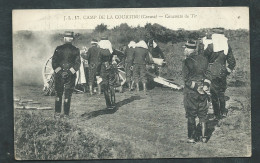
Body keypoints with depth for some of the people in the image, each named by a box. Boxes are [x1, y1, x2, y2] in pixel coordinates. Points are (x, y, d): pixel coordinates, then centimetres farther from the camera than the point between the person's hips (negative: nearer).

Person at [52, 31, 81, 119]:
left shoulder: (58, 49, 0)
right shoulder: (75, 50, -1)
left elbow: (54, 62, -3)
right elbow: (77, 63, -3)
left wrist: (58, 71, -1)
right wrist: (70, 72, -3)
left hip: (59, 75, 0)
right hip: (70, 75, 0)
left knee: (58, 94, 11)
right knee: (68, 95, 5)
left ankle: (57, 113, 9)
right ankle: (66, 114, 4)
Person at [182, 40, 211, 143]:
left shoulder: (186, 62, -14)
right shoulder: (203, 59, 4)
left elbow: (186, 80, -16)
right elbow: (207, 74, 5)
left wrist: (196, 88, -8)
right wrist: (206, 86, 1)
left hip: (191, 92, -5)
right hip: (203, 93, 5)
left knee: (191, 116, 6)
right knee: (202, 114, 14)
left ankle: (192, 137, 11)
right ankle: (203, 136, 17)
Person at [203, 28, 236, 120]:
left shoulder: (210, 46, -15)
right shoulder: (227, 47, -2)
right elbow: (232, 62, 3)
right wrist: (228, 70, 14)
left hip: (213, 73, -4)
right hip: (223, 73, 4)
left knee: (214, 95, 8)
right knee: (221, 93, 22)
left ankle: (217, 115, 14)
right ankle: (223, 112, 29)